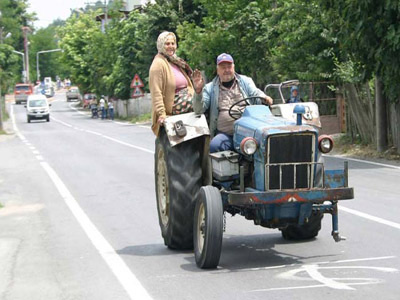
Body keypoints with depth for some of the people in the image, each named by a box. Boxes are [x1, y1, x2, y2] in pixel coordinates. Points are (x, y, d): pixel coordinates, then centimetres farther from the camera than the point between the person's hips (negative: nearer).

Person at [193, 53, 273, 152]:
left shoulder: (245, 81, 19)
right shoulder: (210, 88, 16)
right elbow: (199, 110, 5)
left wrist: (264, 98, -19)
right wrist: (198, 91, -15)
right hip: (224, 134, 0)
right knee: (214, 145, -34)